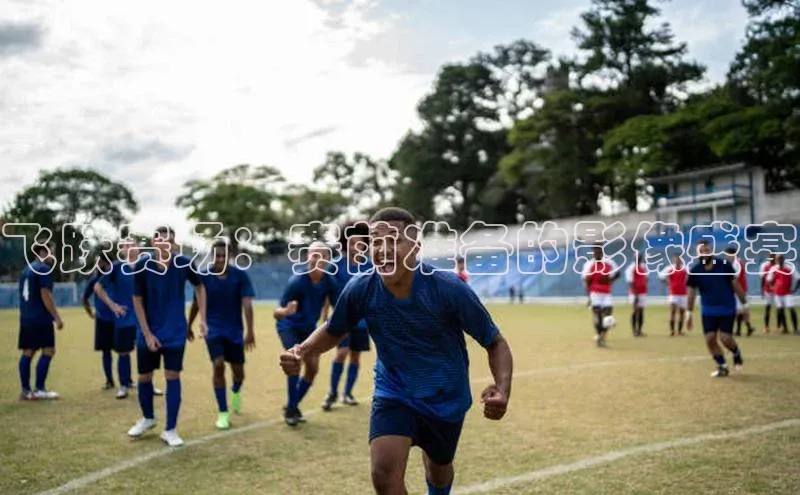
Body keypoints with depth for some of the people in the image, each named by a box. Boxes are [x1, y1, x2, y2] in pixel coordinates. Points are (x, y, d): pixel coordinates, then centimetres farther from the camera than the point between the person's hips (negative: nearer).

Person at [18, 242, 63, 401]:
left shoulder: (27, 269, 17)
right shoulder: (43, 269, -10)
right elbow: (45, 295, -16)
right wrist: (57, 317, -14)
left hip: (26, 319, 9)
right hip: (41, 319, -9)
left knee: (27, 353, 8)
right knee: (48, 352, -5)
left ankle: (26, 390, 10)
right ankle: (39, 390, -6)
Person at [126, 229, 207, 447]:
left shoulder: (184, 264, -10)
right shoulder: (142, 266, -13)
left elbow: (199, 287, 8)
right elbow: (137, 301, -5)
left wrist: (202, 319, 2)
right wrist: (147, 333, -9)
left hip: (175, 332, 0)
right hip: (148, 332, 1)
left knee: (172, 377, -3)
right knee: (144, 377, 11)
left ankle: (170, 430, 6)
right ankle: (148, 418, 36)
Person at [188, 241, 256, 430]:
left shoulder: (240, 275, -11)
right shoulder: (204, 276, -8)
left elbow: (247, 304, -16)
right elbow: (196, 304, 5)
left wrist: (250, 331, -24)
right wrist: (189, 326, 14)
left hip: (235, 330, 1)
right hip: (213, 329, -1)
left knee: (238, 371, 7)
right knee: (218, 366, -17)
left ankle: (236, 392, 45)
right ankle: (223, 412, -3)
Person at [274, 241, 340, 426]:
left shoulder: (329, 282, -15)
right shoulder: (296, 281, -29)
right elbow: (277, 312, -31)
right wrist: (285, 311, -55)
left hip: (309, 328, 5)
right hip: (289, 326, -5)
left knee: (312, 367, 1)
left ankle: (293, 406, 22)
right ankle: (290, 409, -11)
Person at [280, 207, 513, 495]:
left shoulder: (449, 288, -25)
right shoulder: (360, 290, -19)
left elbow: (495, 343, -14)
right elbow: (332, 332, 3)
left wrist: (502, 389, -33)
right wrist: (301, 351, -17)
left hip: (446, 397, 0)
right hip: (393, 394, 0)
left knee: (439, 471, 22)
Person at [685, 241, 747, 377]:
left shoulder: (724, 265, -10)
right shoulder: (694, 270, -6)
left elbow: (735, 285, -2)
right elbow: (691, 292, 0)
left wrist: (744, 304, 1)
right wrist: (689, 313, -2)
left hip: (727, 309, -2)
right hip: (708, 311, 2)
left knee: (725, 338, -9)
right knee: (710, 339, -4)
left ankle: (737, 353, 25)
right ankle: (722, 367, 16)